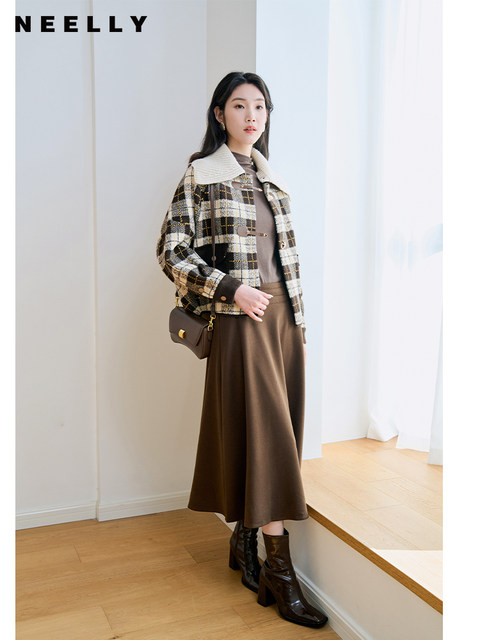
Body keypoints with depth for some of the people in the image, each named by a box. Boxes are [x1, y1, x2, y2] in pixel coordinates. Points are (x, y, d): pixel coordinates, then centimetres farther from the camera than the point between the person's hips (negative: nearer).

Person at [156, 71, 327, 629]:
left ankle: (243, 541, 26)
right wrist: (230, 289, -15)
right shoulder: (202, 175, -2)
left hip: (282, 316, 6)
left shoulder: (271, 178, 16)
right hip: (240, 319, -6)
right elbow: (171, 250, -7)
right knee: (266, 435, -7)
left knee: (273, 435, 8)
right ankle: (280, 572, 3)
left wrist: (299, 325, 14)